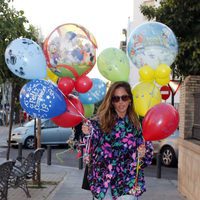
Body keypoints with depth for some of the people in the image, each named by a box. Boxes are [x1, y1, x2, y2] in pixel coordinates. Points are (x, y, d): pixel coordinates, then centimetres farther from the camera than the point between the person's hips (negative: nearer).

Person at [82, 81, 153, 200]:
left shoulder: (138, 124, 3)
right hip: (104, 180, 1)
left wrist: (143, 154, -12)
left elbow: (148, 150, 9)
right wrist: (86, 134, -25)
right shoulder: (101, 121, 1)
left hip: (128, 181, 0)